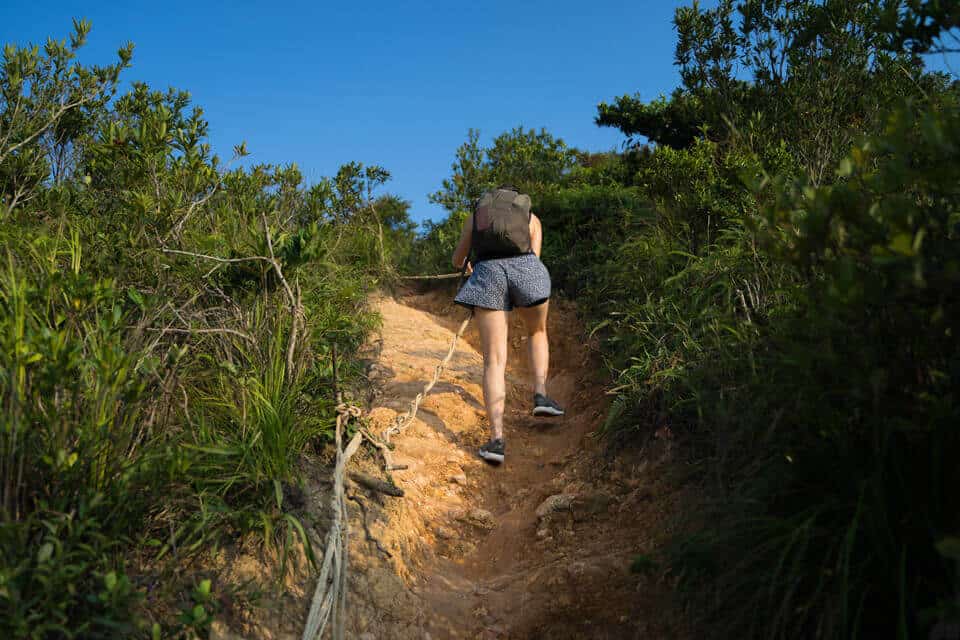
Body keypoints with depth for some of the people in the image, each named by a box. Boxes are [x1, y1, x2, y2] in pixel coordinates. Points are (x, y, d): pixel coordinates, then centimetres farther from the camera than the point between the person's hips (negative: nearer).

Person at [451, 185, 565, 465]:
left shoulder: (474, 214, 30)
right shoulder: (532, 218, 29)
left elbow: (457, 259, 37)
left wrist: (465, 265, 62)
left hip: (487, 274, 0)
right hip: (526, 269, 0)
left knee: (494, 361, 0)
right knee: (537, 332, 31)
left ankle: (497, 439, -12)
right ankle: (540, 395, 13)